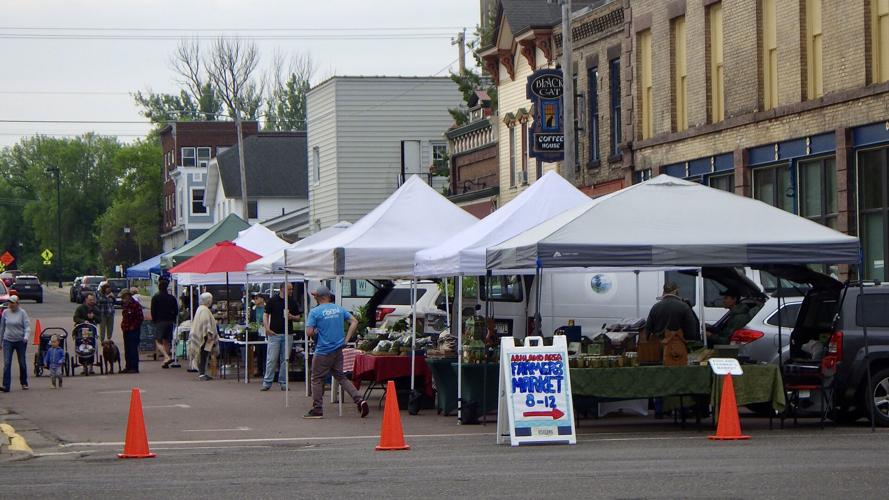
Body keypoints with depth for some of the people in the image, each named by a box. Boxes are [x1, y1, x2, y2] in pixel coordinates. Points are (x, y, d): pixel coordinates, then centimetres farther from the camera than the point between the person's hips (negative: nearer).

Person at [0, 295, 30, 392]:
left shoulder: (22, 313, -6)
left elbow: (27, 326, -10)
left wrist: (26, 337, -26)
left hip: (20, 341, -2)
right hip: (8, 340, 2)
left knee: (22, 363, 10)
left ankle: (24, 383, 27)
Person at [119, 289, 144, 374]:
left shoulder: (135, 305, -12)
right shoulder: (125, 305, 15)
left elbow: (140, 318, -16)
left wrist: (133, 327, -15)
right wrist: (123, 325, 11)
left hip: (133, 331, -9)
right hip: (126, 331, 9)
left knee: (133, 349, -9)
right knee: (127, 350, 11)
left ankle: (134, 367, -8)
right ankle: (128, 367, 16)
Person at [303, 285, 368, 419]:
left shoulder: (315, 312, -11)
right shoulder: (339, 309, 6)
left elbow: (309, 332, -16)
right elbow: (354, 322, 5)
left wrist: (316, 332, 7)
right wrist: (346, 339, 5)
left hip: (323, 351, -6)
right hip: (338, 350, 6)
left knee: (317, 379, 7)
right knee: (341, 377, 15)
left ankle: (317, 409, 9)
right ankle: (359, 400, 1)